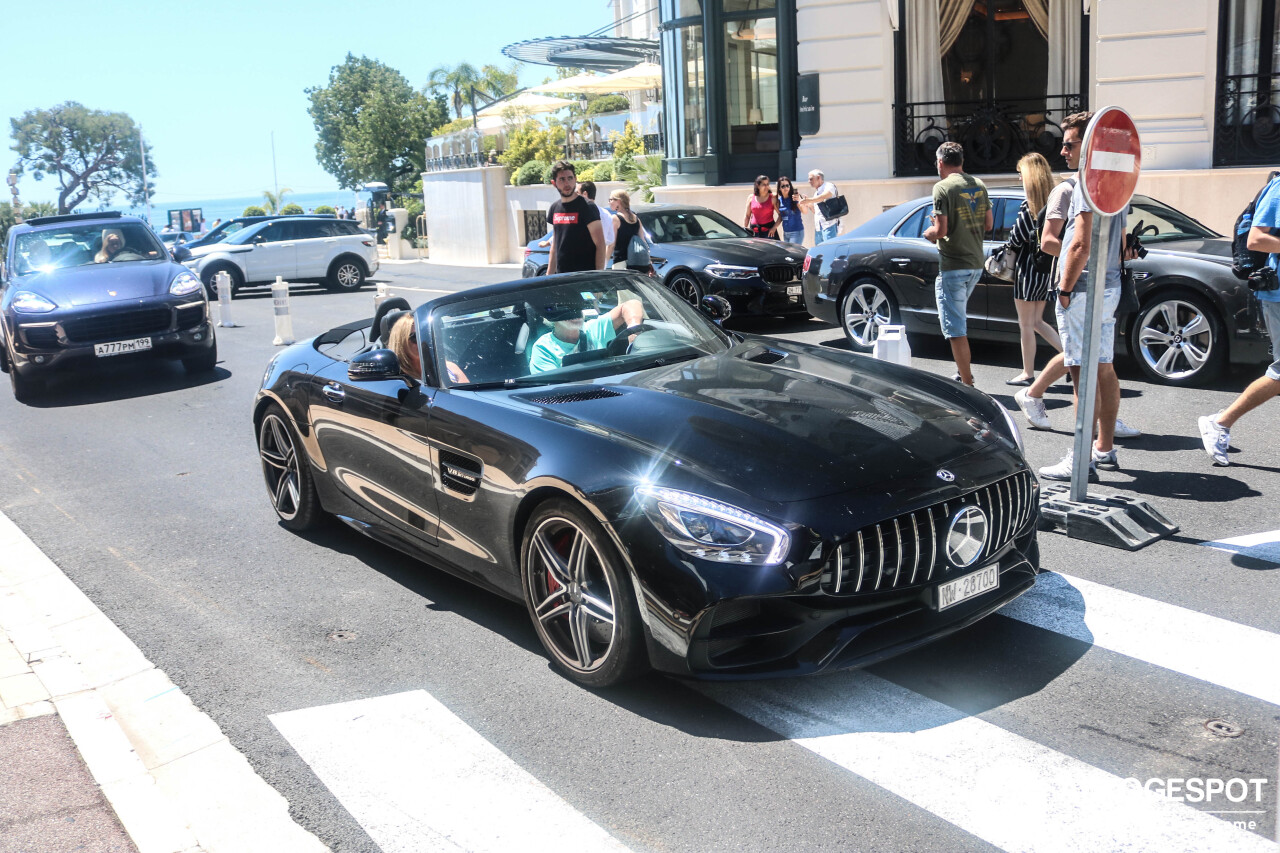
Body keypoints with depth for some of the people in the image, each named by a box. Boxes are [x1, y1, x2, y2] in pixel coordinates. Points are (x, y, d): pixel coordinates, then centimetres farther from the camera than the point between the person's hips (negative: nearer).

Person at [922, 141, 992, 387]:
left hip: (953, 266, -8)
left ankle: (967, 383, -2)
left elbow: (940, 231, -19)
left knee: (955, 329, -3)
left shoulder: (943, 187, -14)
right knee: (958, 319, 24)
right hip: (976, 264, 8)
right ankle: (963, 372, 28)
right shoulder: (979, 185, 8)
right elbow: (988, 224, 14)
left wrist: (928, 233, 2)